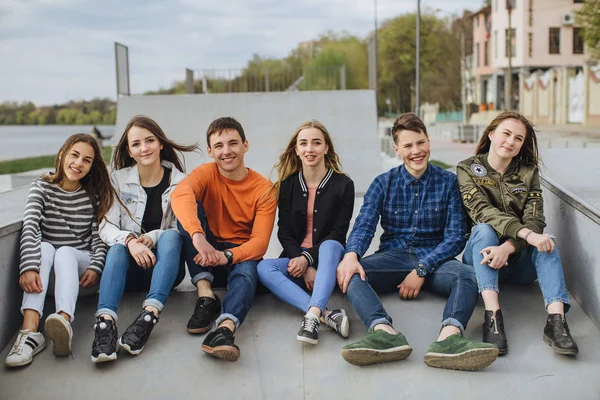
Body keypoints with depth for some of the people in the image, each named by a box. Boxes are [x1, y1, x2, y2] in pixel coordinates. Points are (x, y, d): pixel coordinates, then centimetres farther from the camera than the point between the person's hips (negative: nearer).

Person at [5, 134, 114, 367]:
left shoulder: (94, 194, 7)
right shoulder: (42, 187, 3)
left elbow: (99, 237, -1)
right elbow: (30, 227, -13)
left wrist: (95, 267, -20)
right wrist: (29, 267, -30)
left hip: (81, 268, 0)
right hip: (47, 272, 1)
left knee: (65, 252, -32)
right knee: (44, 247, -31)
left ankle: (64, 322, -61)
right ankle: (30, 331, -50)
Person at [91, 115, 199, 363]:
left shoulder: (179, 182, 0)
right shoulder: (118, 179, 3)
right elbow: (106, 227, -5)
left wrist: (152, 238, -23)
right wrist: (130, 240, -27)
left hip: (165, 266, 0)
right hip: (130, 268, 1)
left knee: (170, 236, -30)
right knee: (117, 248, -31)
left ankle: (150, 314, -50)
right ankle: (106, 320, -54)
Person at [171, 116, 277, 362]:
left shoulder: (264, 189, -7)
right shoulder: (206, 174, -6)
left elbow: (260, 242, -17)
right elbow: (180, 194, -31)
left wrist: (227, 255, -38)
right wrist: (197, 236, -50)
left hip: (241, 257, -1)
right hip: (207, 261, 2)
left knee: (247, 271, -36)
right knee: (188, 212, -23)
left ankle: (226, 328, -63)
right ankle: (206, 295, -30)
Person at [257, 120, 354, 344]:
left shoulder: (343, 184, -2)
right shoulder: (288, 185, 5)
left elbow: (338, 233, -6)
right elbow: (284, 232, 0)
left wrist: (308, 258, -20)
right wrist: (305, 267, -16)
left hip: (328, 258, -2)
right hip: (296, 259, 2)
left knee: (330, 245, -36)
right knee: (264, 268, -28)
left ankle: (312, 315, -52)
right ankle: (327, 314, -46)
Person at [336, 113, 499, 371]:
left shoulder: (448, 182, 9)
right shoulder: (383, 183, 12)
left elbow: (455, 237, 1)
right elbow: (364, 225, -2)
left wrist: (421, 270, -15)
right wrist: (351, 255, -26)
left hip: (434, 259, 0)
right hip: (393, 257, 1)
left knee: (468, 275, -34)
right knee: (349, 274, -30)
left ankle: (449, 336, -60)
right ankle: (385, 333, -54)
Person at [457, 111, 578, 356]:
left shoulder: (528, 172, 6)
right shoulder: (468, 169, 0)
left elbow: (535, 220, -8)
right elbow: (482, 211, -17)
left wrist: (508, 247, -29)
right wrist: (526, 234, -33)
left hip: (518, 262, 2)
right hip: (480, 259, -2)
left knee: (546, 238, -26)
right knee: (484, 229, -31)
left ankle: (556, 319, -44)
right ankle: (492, 315, -46)